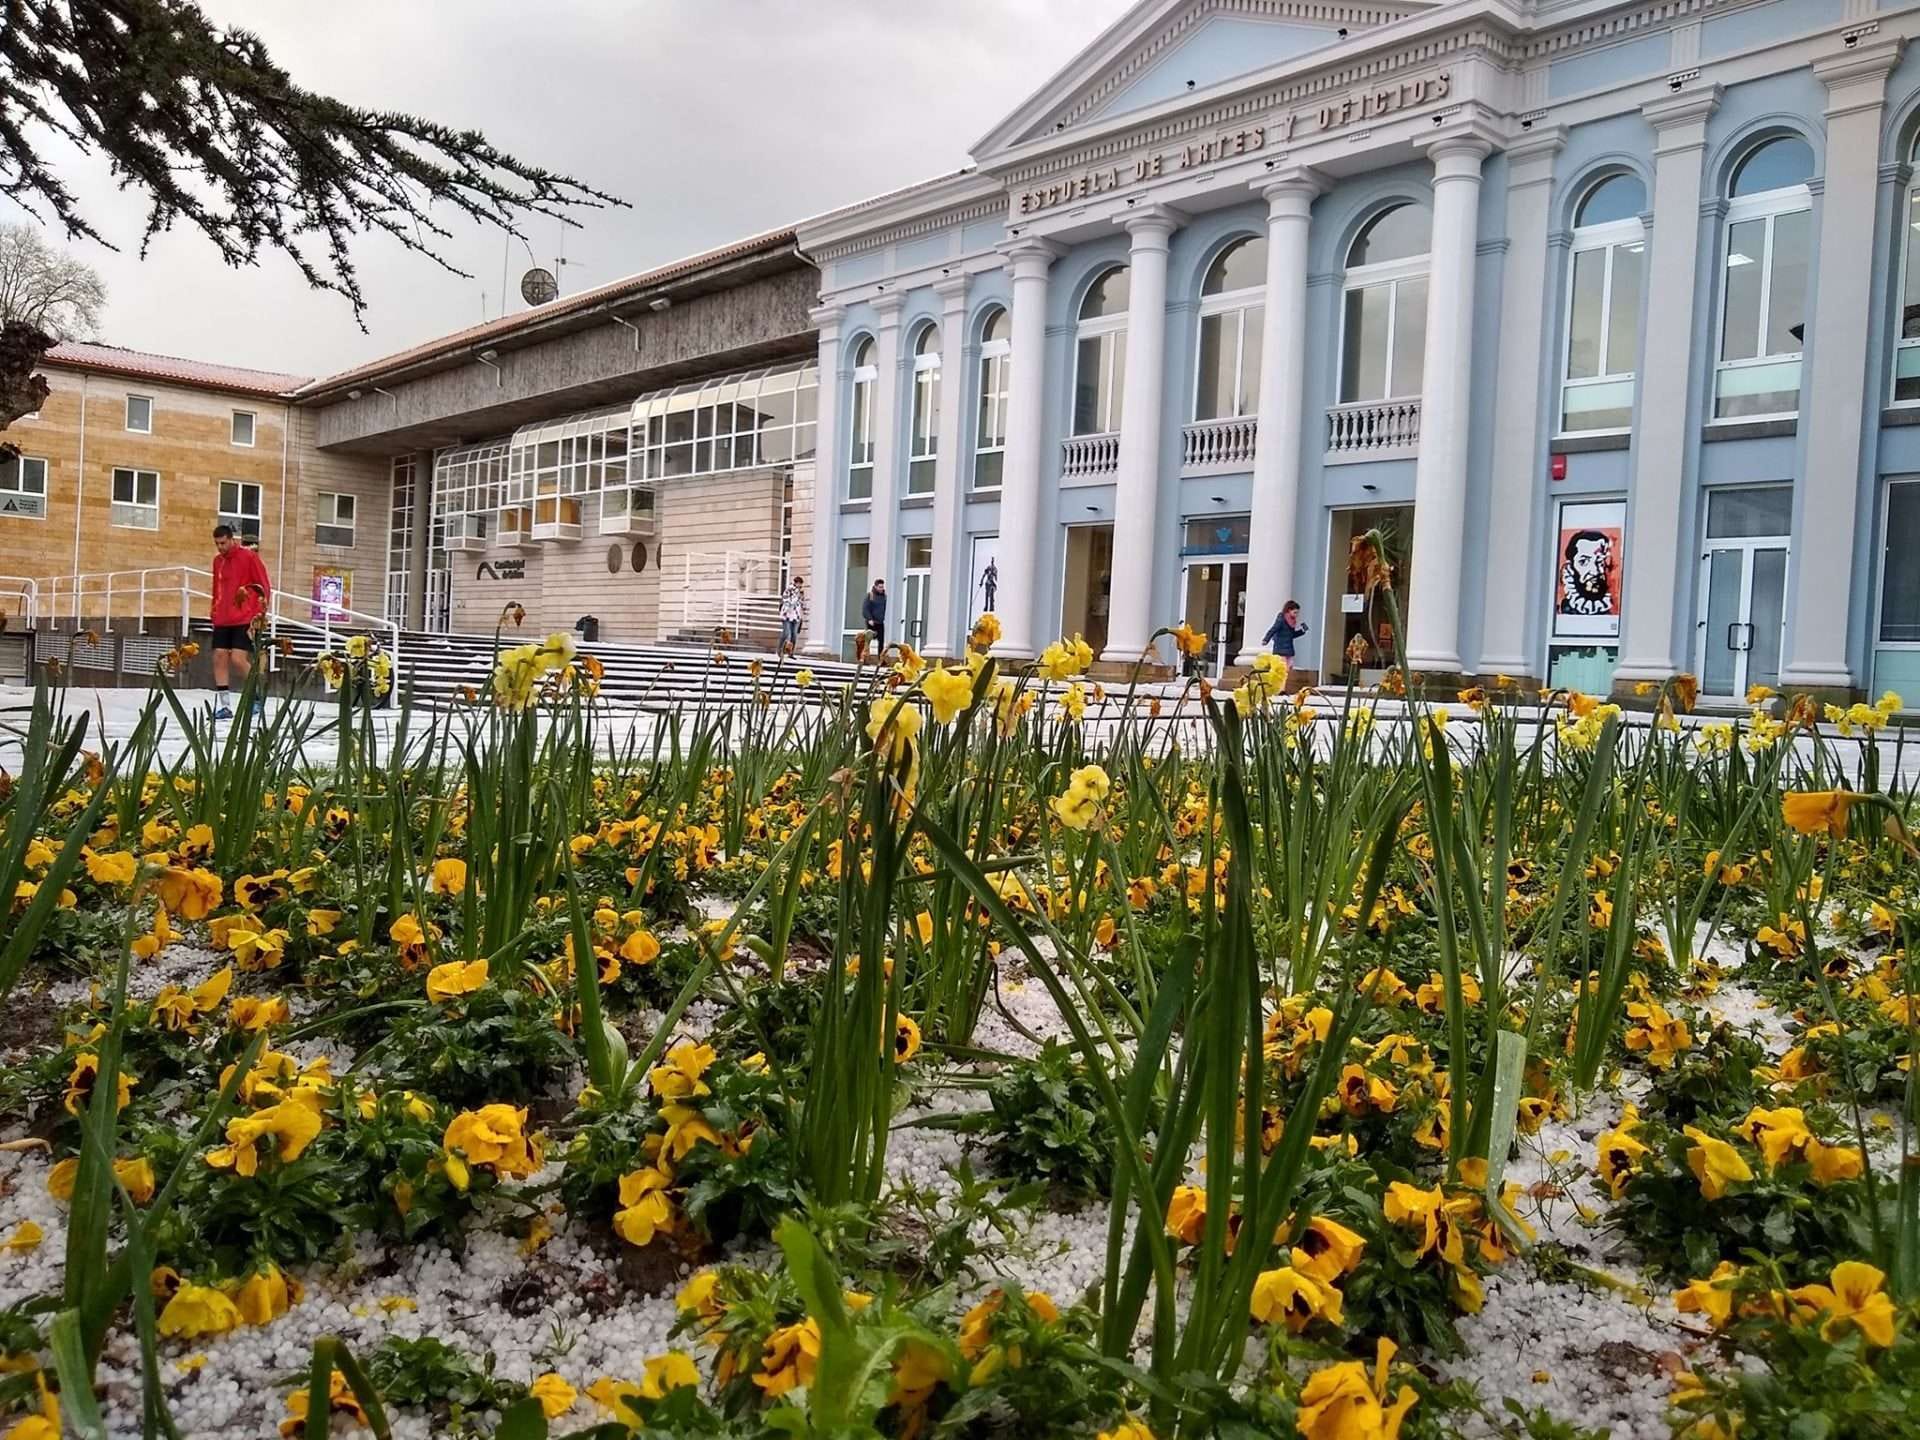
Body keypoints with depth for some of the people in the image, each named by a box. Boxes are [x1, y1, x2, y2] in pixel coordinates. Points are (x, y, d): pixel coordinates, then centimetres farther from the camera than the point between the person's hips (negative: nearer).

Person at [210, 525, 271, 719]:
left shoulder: (248, 557, -4)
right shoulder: (217, 561, 14)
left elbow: (263, 587, -5)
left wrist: (258, 616, -10)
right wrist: (214, 613, 17)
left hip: (244, 620, -6)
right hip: (222, 620, 6)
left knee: (238, 659, -13)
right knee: (219, 657, 0)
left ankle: (256, 697, 7)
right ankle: (222, 706, 4)